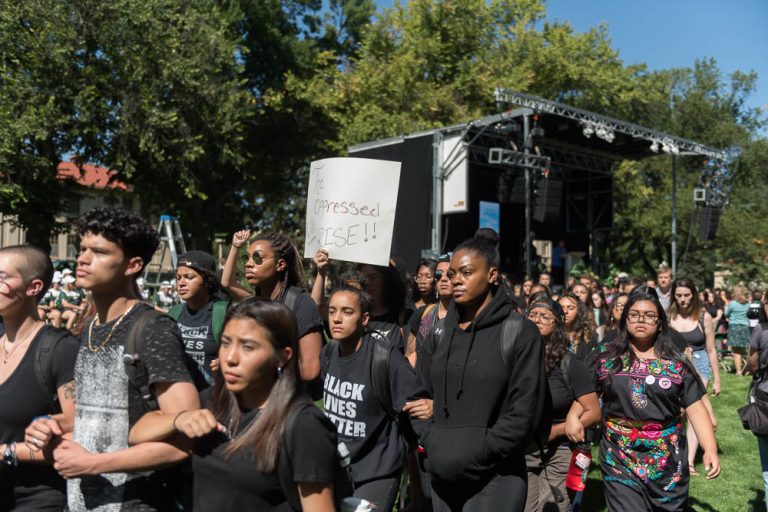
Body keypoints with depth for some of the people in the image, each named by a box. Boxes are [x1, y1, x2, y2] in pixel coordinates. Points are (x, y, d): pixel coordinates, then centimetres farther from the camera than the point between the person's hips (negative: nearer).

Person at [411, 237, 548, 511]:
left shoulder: (521, 332, -6)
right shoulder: (439, 332, 8)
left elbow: (525, 410, -10)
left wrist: (477, 455, -13)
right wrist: (432, 445, -3)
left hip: (496, 477, -4)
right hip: (442, 474, 4)